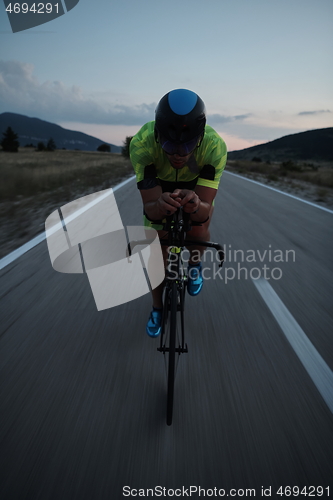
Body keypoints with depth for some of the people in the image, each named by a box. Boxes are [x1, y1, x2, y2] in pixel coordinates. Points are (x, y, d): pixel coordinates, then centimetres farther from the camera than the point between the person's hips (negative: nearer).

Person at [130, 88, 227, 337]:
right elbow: (150, 210, -38)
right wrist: (159, 206, -61)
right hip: (158, 187, 0)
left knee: (198, 229, -29)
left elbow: (205, 211, -41)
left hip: (196, 186, 0)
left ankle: (195, 263, 9)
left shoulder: (215, 146, -38)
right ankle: (157, 309, 25)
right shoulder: (142, 143, -38)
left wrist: (196, 205, -64)